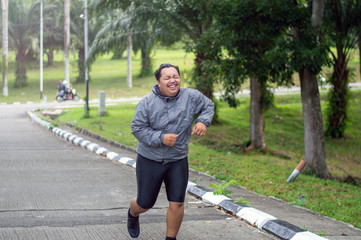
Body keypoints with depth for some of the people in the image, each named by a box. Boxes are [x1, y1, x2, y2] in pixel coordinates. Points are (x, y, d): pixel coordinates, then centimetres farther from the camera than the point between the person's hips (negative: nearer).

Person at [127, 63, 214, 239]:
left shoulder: (191, 96, -5)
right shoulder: (147, 103, -12)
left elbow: (208, 106, 12)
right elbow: (137, 128, -11)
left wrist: (203, 121, -7)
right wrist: (161, 138, -22)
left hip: (178, 161, 2)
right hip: (150, 160, -2)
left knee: (177, 204, -2)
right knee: (145, 203, 11)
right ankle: (132, 214, 48)